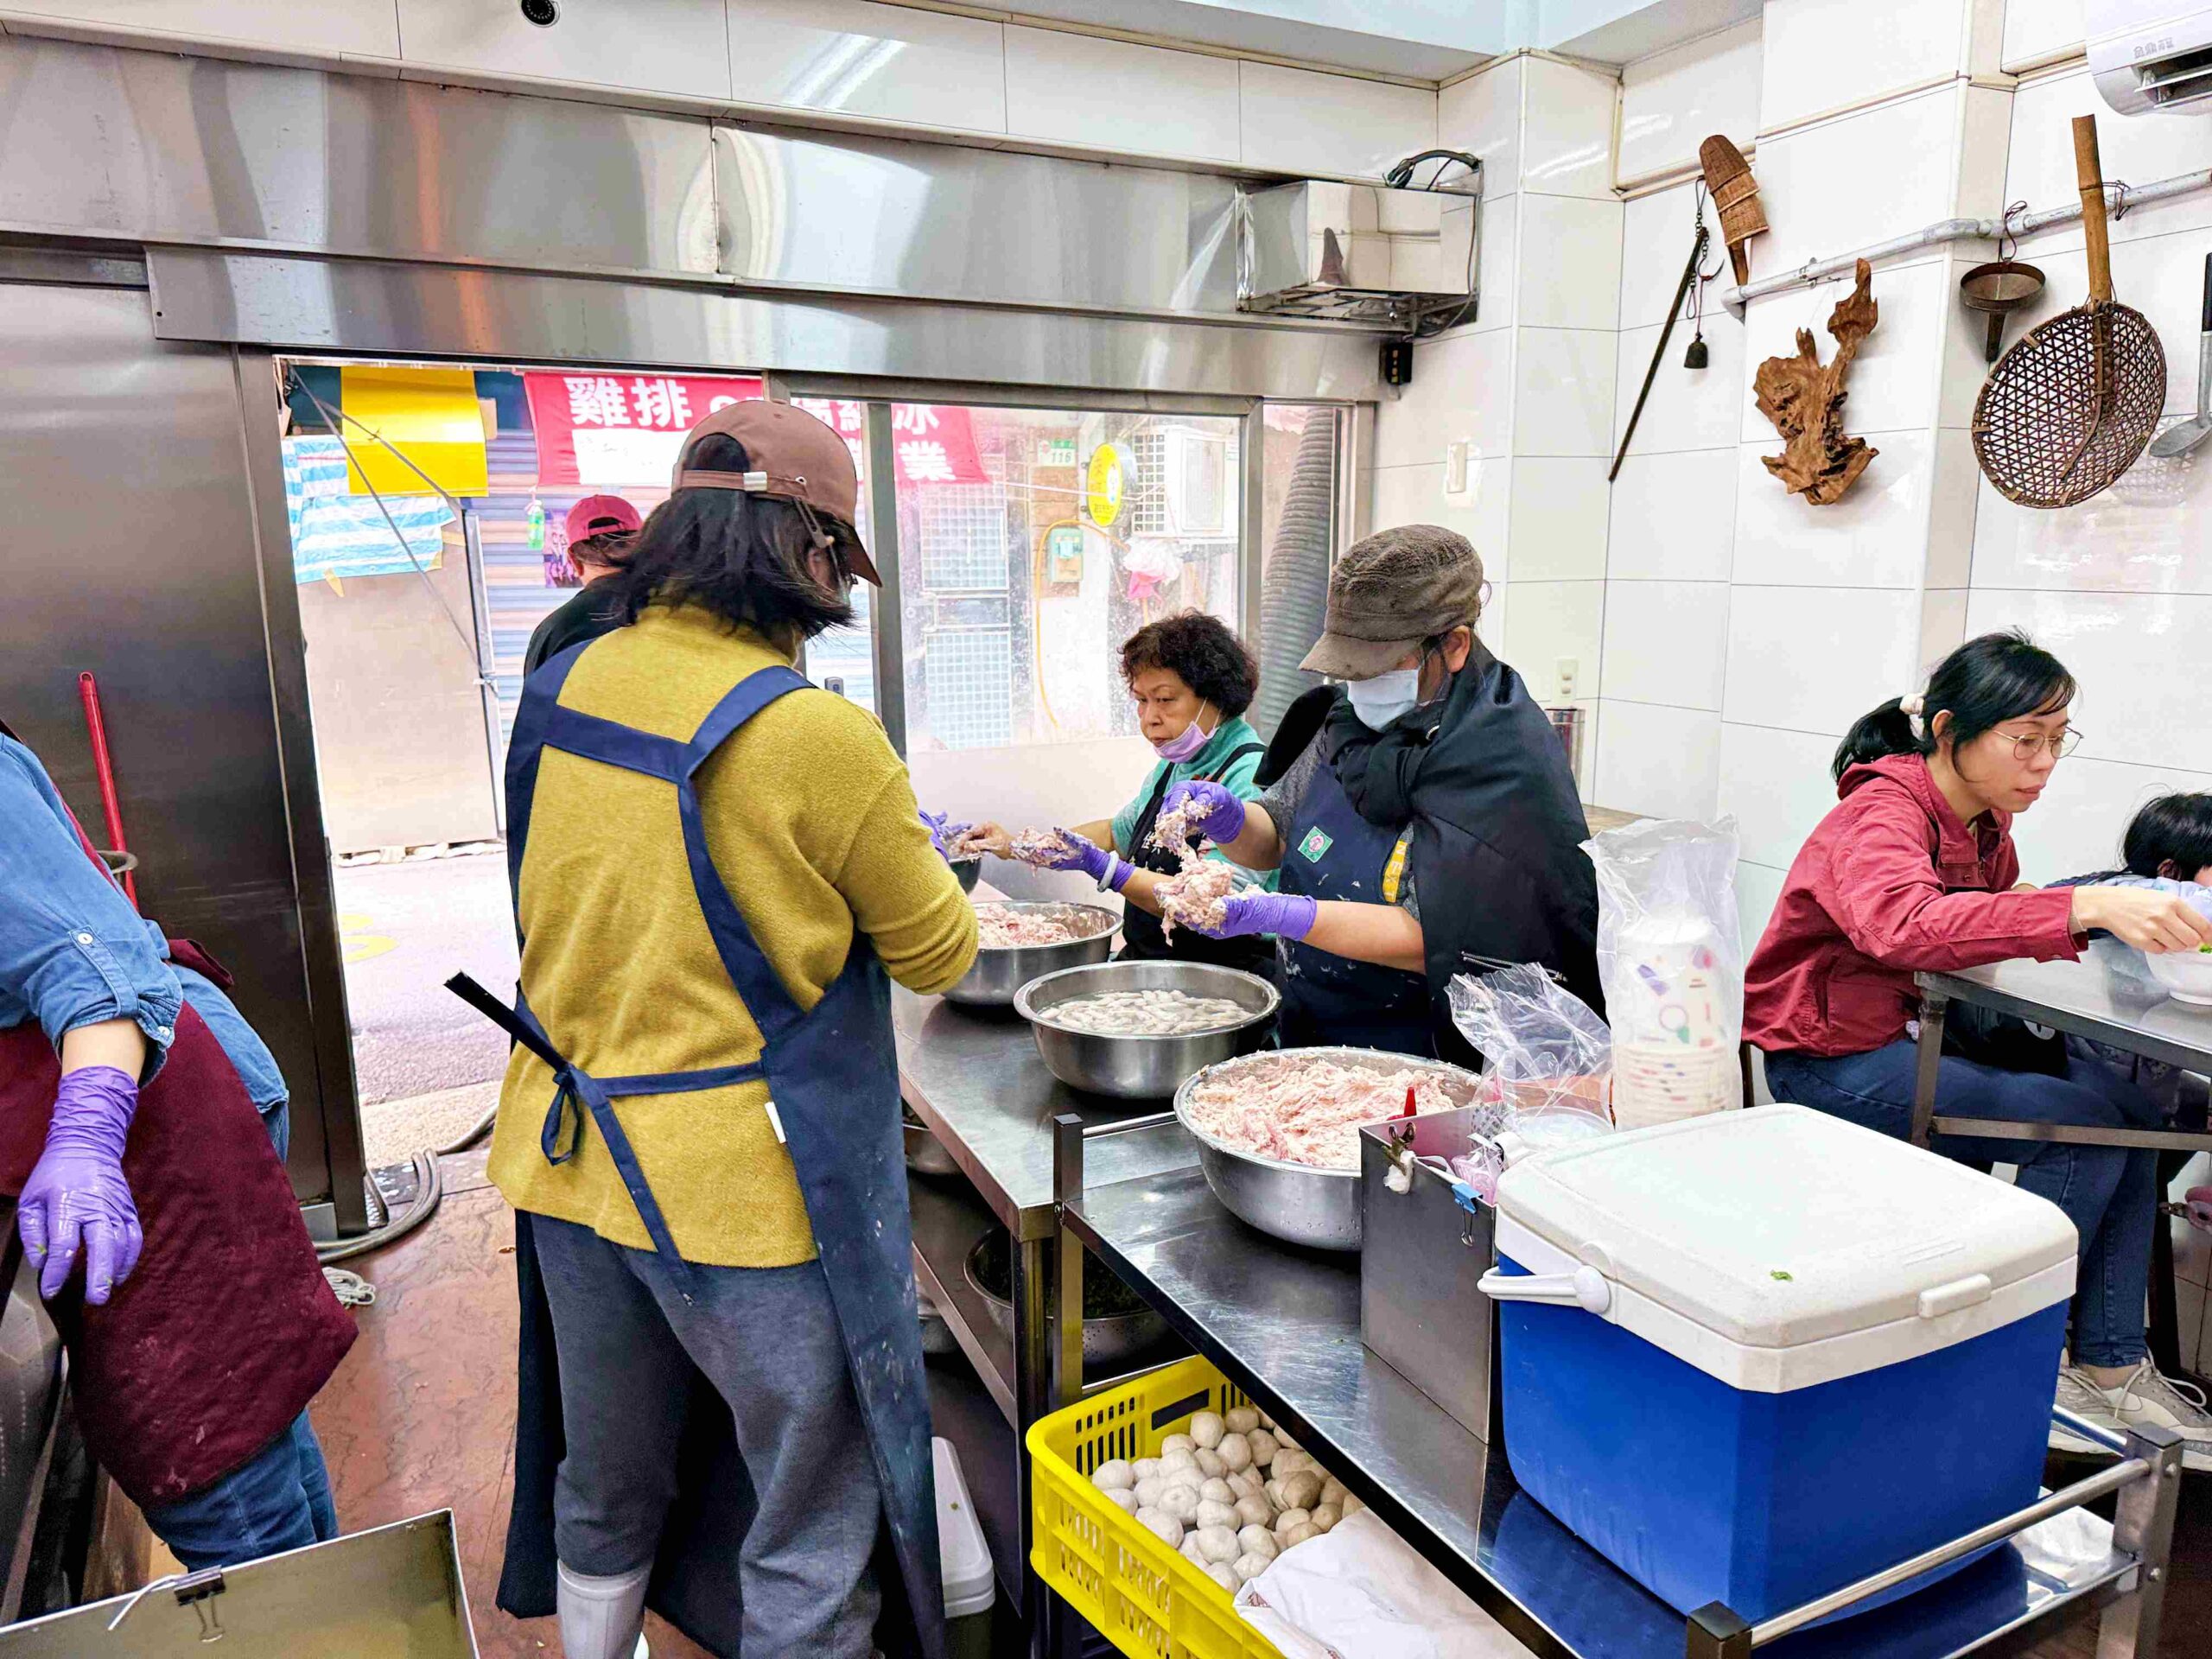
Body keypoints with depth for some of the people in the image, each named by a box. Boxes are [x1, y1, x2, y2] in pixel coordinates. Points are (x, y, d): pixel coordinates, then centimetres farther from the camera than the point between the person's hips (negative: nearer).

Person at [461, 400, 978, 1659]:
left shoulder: (562, 688, 0)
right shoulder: (817, 734, -20)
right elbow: (940, 952, -7)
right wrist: (910, 854, 12)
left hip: (569, 1156, 7)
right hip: (745, 1189, -7)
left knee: (603, 1495, 27)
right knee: (814, 1541, 14)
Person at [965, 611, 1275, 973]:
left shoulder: (1251, 778, -14)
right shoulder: (1173, 767, 14)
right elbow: (1119, 832, 30)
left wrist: (1102, 868, -27)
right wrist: (1017, 845, 21)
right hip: (1145, 968, 8)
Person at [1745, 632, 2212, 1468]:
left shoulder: (1984, 823, 8)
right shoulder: (1880, 816, -21)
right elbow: (1907, 926, -42)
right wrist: (2086, 907, -49)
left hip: (1909, 1037, 9)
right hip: (1830, 1062, -9)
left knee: (2131, 1110, -4)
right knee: (2083, 1126, -16)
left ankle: (2109, 1366, 2)